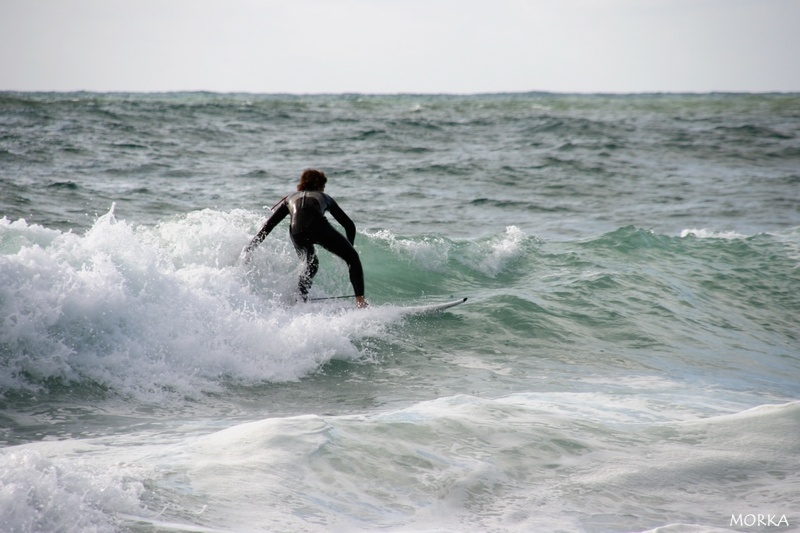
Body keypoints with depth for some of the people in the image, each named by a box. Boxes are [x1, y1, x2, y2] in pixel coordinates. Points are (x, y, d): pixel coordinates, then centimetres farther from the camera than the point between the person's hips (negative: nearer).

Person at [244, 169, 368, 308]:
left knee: (312, 265, 29)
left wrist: (249, 250, 29)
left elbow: (267, 226, 27)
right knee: (352, 258, 12)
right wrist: (349, 248, 48)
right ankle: (360, 300, -2)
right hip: (318, 227, -2)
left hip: (297, 232, 2)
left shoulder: (290, 198, 38)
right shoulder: (324, 197, 36)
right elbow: (349, 226, 34)